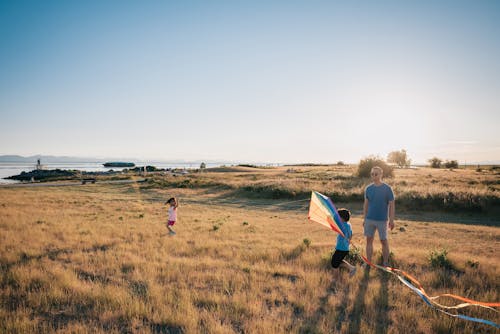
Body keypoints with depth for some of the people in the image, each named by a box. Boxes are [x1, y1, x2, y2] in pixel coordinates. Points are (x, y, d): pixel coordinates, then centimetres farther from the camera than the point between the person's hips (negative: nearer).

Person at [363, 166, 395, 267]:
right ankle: (368, 263, 18)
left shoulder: (387, 189, -8)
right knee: (369, 240, 7)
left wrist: (391, 220, -8)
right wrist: (364, 219, 9)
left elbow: (392, 205, -6)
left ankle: (385, 263, 23)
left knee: (383, 241, 7)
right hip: (369, 219, 3)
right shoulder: (368, 188, 2)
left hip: (382, 220, -3)